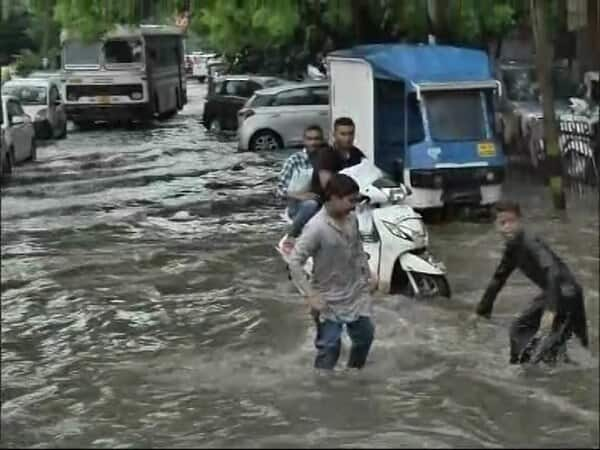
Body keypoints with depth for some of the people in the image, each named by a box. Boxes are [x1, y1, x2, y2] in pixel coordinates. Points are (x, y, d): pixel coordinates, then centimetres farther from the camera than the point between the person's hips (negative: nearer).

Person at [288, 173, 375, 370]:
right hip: (329, 300, -7)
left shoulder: (352, 219, -3)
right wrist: (311, 295, -25)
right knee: (329, 348, -4)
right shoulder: (316, 227, -25)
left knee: (365, 336, 18)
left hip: (355, 293, 7)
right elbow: (294, 262, -25)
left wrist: (367, 275, 13)